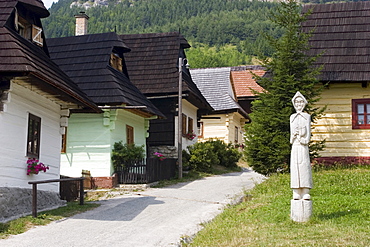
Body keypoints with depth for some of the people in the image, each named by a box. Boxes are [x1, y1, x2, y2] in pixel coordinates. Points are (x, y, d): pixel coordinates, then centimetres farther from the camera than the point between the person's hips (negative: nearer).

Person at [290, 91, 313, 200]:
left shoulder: (307, 116, 9)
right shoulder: (292, 117, 17)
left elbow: (308, 131, 4)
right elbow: (291, 131, 15)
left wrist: (305, 140, -10)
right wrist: (293, 136, -5)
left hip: (303, 146, -3)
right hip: (295, 145, 3)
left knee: (304, 166, -7)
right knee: (295, 167, -2)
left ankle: (306, 193, -7)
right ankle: (296, 193, -1)